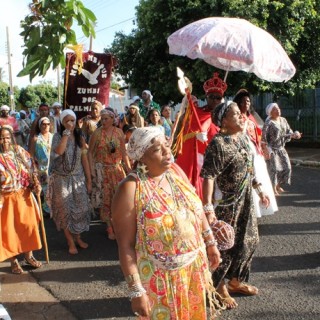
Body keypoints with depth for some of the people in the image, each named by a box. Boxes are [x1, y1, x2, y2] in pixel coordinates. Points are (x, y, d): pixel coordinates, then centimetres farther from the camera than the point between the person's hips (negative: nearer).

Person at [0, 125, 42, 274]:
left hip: (24, 197, 4)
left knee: (29, 225, 9)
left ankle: (29, 256, 29)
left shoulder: (20, 151, 1)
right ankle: (14, 261, 23)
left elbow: (31, 170, 8)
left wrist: (36, 185, -6)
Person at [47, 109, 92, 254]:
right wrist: (66, 133, -22)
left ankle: (77, 237, 24)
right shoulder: (57, 136, -5)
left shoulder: (80, 138, 3)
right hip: (62, 179, -2)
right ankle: (70, 242, 13)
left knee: (80, 209, 6)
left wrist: (89, 180, 2)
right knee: (65, 210, 3)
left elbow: (84, 160, 4)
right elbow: (59, 151, -27)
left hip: (78, 178, 3)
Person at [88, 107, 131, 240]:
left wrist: (129, 169, 2)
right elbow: (90, 152, -1)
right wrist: (92, 169, -8)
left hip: (117, 169, 2)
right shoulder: (97, 133, -5)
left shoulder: (119, 132, 1)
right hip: (103, 170, -2)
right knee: (106, 198, 5)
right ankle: (110, 228, 19)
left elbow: (124, 152, 5)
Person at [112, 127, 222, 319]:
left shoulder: (176, 171, -3)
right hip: (161, 276, -5)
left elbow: (197, 210, 9)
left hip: (195, 265, 6)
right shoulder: (130, 189, -21)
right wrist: (136, 291, -19)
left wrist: (210, 243, 12)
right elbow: (126, 245, -19)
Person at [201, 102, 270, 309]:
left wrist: (259, 189, 19)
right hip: (226, 204, -8)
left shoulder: (243, 138, 6)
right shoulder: (218, 144, -20)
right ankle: (219, 288, 26)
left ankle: (235, 281, 38)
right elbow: (209, 176, -25)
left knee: (248, 241, 18)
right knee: (225, 245, 5)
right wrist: (208, 207, -31)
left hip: (246, 201, 9)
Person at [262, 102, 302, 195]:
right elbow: (263, 137, -17)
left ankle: (278, 185, 27)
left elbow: (289, 132, 10)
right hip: (273, 149, -7)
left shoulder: (283, 120, 5)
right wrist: (268, 150, -19)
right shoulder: (269, 123, -16)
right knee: (274, 169, -5)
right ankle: (273, 188, 12)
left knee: (286, 167, 9)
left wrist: (294, 134, -13)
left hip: (281, 148, 7)